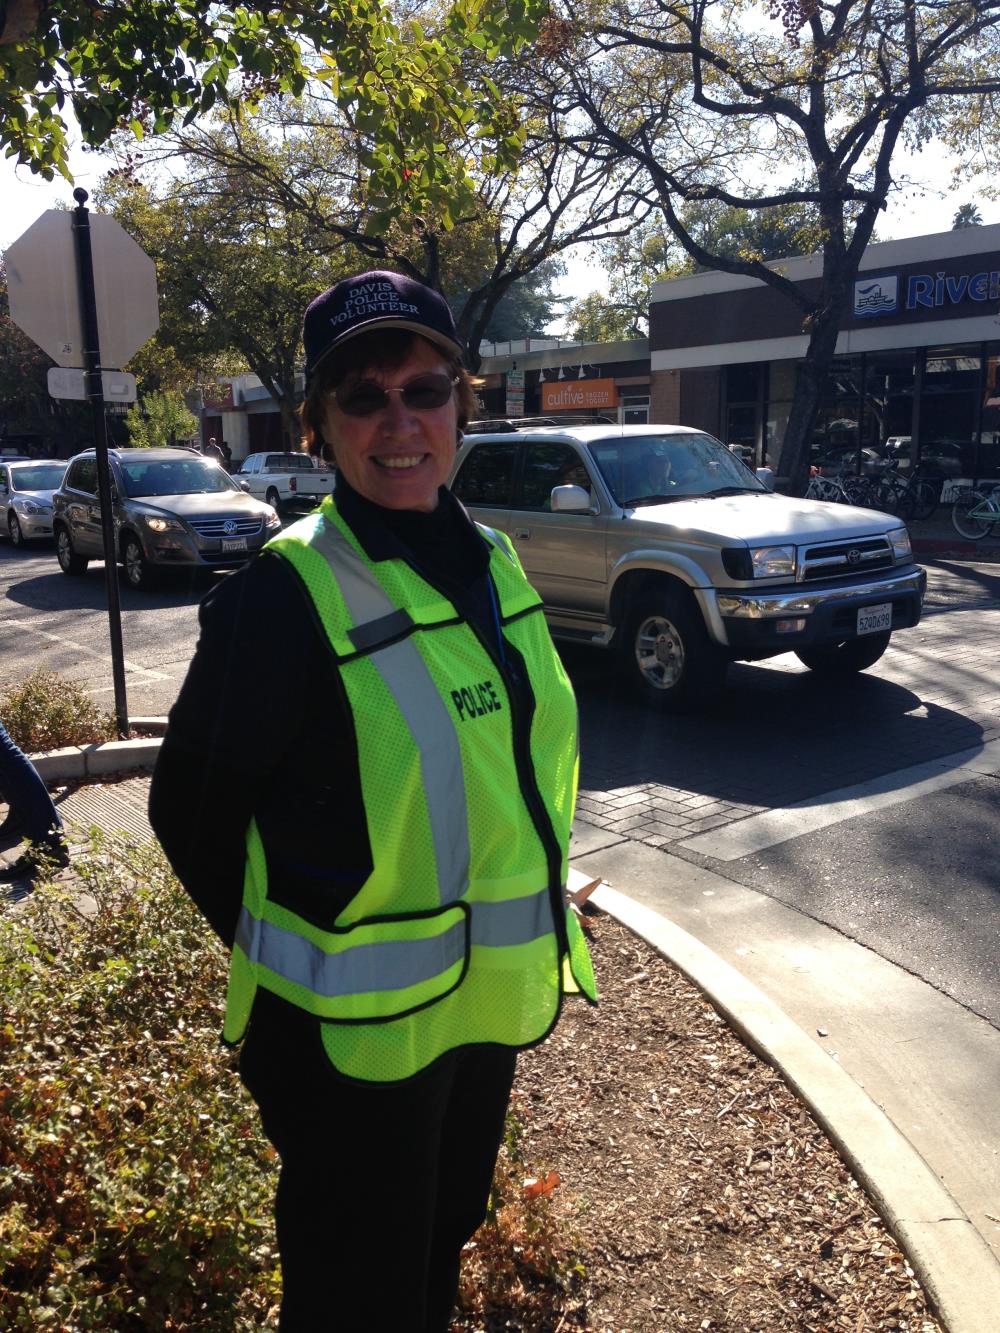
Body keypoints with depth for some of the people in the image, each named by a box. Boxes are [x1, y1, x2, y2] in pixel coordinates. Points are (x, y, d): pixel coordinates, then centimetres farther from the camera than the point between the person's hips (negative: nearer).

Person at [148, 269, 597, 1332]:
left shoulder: (489, 562, 0)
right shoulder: (284, 594, -21)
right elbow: (191, 809, -13)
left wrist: (524, 932, 12)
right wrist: (291, 954, -4)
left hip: (490, 1000, 6)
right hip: (353, 1034, -6)